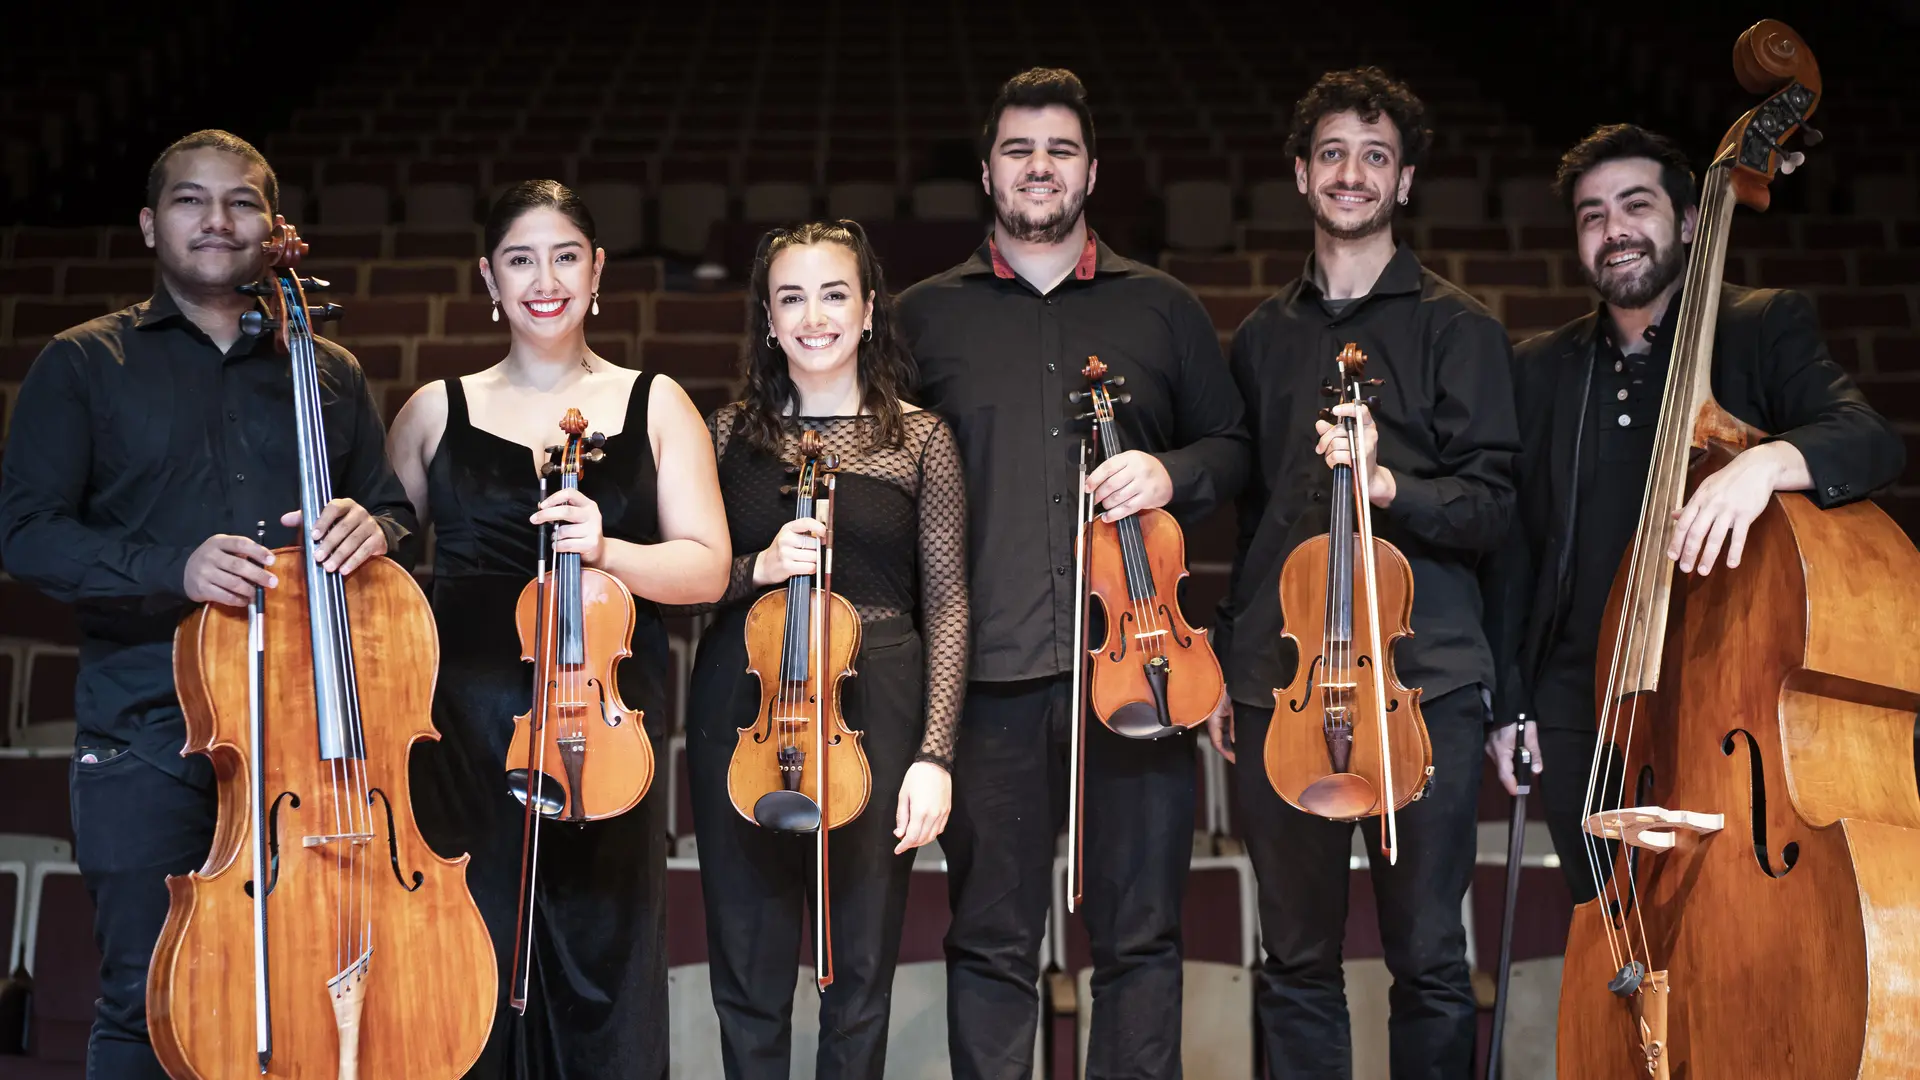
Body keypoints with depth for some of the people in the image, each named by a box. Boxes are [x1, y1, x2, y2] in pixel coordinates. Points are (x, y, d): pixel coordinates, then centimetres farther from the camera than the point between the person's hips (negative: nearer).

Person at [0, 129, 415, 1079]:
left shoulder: (329, 375, 17)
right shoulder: (82, 365, 8)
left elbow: (396, 515, 18)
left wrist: (368, 526, -8)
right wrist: (171, 571, -17)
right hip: (148, 729, -2)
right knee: (147, 999, -3)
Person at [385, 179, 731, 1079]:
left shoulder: (654, 405, 8)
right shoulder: (436, 412, 11)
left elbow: (706, 566, -1)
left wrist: (606, 549, -16)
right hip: (465, 728, 1)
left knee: (602, 963, 2)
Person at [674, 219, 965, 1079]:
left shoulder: (920, 438, 3)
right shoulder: (731, 431, 7)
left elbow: (945, 605, 0)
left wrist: (934, 753, -7)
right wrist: (758, 569, -13)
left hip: (873, 713, -1)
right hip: (745, 708, 1)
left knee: (862, 966, 5)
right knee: (749, 967, 7)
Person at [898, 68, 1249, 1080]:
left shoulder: (1160, 306, 13)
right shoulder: (926, 314, 11)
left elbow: (1232, 447, 17)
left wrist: (1171, 473, -6)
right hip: (990, 671, -1)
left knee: (1140, 934, 6)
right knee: (990, 942, 4)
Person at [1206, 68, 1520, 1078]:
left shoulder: (1455, 327, 4)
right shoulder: (1262, 336, 15)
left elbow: (1489, 504, -3)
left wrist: (1386, 483, -21)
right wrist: (1226, 666, 14)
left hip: (1423, 681, -3)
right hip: (1279, 682, 3)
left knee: (1428, 957, 0)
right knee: (1295, 959, 7)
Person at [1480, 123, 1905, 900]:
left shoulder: (1766, 328, 1)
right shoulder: (1540, 370, 12)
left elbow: (1872, 440, -15)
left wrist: (1770, 459, -36)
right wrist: (1507, 701, 10)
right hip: (1580, 711, 3)